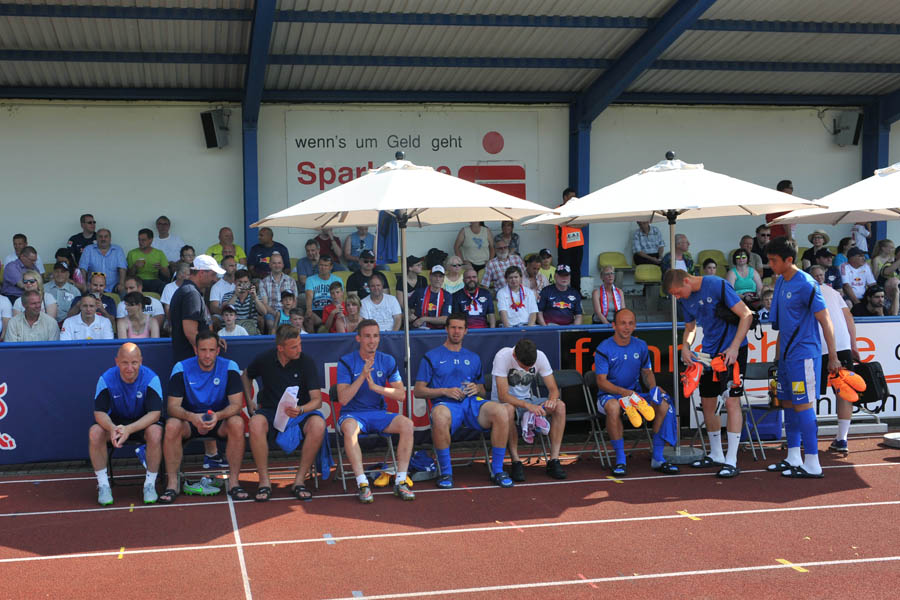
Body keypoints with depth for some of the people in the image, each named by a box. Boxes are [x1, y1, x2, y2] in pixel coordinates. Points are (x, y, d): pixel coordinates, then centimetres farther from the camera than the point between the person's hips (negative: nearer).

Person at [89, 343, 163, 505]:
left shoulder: (151, 378, -19)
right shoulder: (106, 378, -14)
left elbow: (155, 412, -24)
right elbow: (99, 411, -17)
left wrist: (129, 429, -40)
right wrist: (112, 429, -41)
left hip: (143, 422, -2)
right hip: (115, 421, 2)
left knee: (155, 432, -35)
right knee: (95, 432, -28)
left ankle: (150, 484, -18)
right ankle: (103, 485, -15)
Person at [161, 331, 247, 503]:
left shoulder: (229, 367, -9)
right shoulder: (181, 368, -9)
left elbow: (236, 404, -14)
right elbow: (172, 406, -14)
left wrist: (217, 416, -35)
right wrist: (192, 417, -36)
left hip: (220, 420, 0)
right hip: (190, 420, 0)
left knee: (237, 423, -32)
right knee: (172, 425, -32)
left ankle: (234, 481, -22)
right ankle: (172, 483, -21)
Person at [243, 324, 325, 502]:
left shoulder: (306, 362, -7)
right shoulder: (264, 359, -3)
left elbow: (317, 399, -9)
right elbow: (246, 376, 20)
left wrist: (300, 410, -29)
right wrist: (250, 402, 8)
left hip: (300, 412, 0)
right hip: (270, 410, 0)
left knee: (318, 424, -34)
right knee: (256, 423, -35)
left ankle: (299, 480, -21)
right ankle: (264, 481, -22)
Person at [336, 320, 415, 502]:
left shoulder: (388, 361, 5)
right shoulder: (346, 362, -4)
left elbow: (401, 394, -2)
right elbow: (343, 399, -13)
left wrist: (376, 387, -16)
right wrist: (362, 376, -23)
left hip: (379, 413, 3)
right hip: (352, 413, -3)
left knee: (407, 424, -25)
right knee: (349, 427, -38)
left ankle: (400, 482, -21)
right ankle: (362, 484, -35)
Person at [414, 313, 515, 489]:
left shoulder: (473, 358, 27)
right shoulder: (432, 356, 14)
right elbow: (419, 391, 8)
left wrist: (477, 389, 3)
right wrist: (445, 391, -6)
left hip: (472, 402, 3)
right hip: (446, 403, -3)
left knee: (502, 411, -30)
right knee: (439, 416, -42)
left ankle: (497, 471, -18)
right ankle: (445, 472, -22)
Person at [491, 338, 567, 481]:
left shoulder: (540, 356, -14)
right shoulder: (502, 357, -26)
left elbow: (553, 389, -9)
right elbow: (503, 395, -30)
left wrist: (551, 400, -34)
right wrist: (528, 406, -45)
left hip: (528, 400, 4)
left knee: (560, 406, -22)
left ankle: (554, 460, -20)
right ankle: (516, 462, -29)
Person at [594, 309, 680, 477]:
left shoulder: (641, 346, 6)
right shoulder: (604, 349, -9)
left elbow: (647, 372, 17)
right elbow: (601, 381, -14)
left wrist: (653, 388, -6)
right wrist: (624, 392, -30)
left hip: (635, 394, 5)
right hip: (609, 395, -4)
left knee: (663, 404, -21)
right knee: (613, 407, -39)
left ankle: (657, 458, -12)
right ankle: (620, 460, -27)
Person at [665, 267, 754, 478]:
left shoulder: (717, 286, -16)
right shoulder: (685, 300, 5)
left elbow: (747, 315, -16)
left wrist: (734, 347, -20)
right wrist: (685, 347, -1)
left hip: (732, 351, -7)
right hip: (709, 353, 7)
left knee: (732, 401, -10)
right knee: (707, 403, 10)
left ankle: (731, 462, -8)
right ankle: (716, 455, 25)